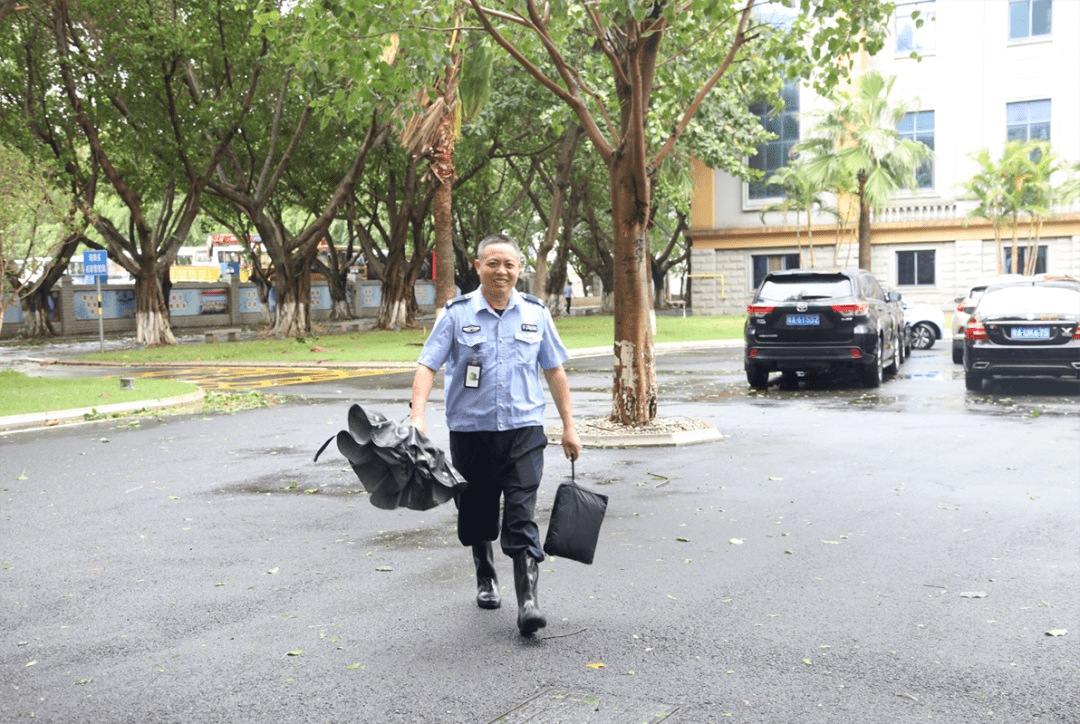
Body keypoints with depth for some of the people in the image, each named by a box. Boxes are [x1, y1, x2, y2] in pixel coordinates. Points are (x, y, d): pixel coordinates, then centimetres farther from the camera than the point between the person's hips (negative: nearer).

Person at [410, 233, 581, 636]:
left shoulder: (536, 313, 6)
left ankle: (528, 600, -9)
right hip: (471, 432, 0)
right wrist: (418, 415, -21)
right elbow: (427, 365, -6)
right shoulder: (456, 314, -1)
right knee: (477, 514, 14)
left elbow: (554, 371, 12)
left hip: (523, 430, 0)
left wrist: (569, 426, 10)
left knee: (521, 517, -9)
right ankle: (486, 578, 38)